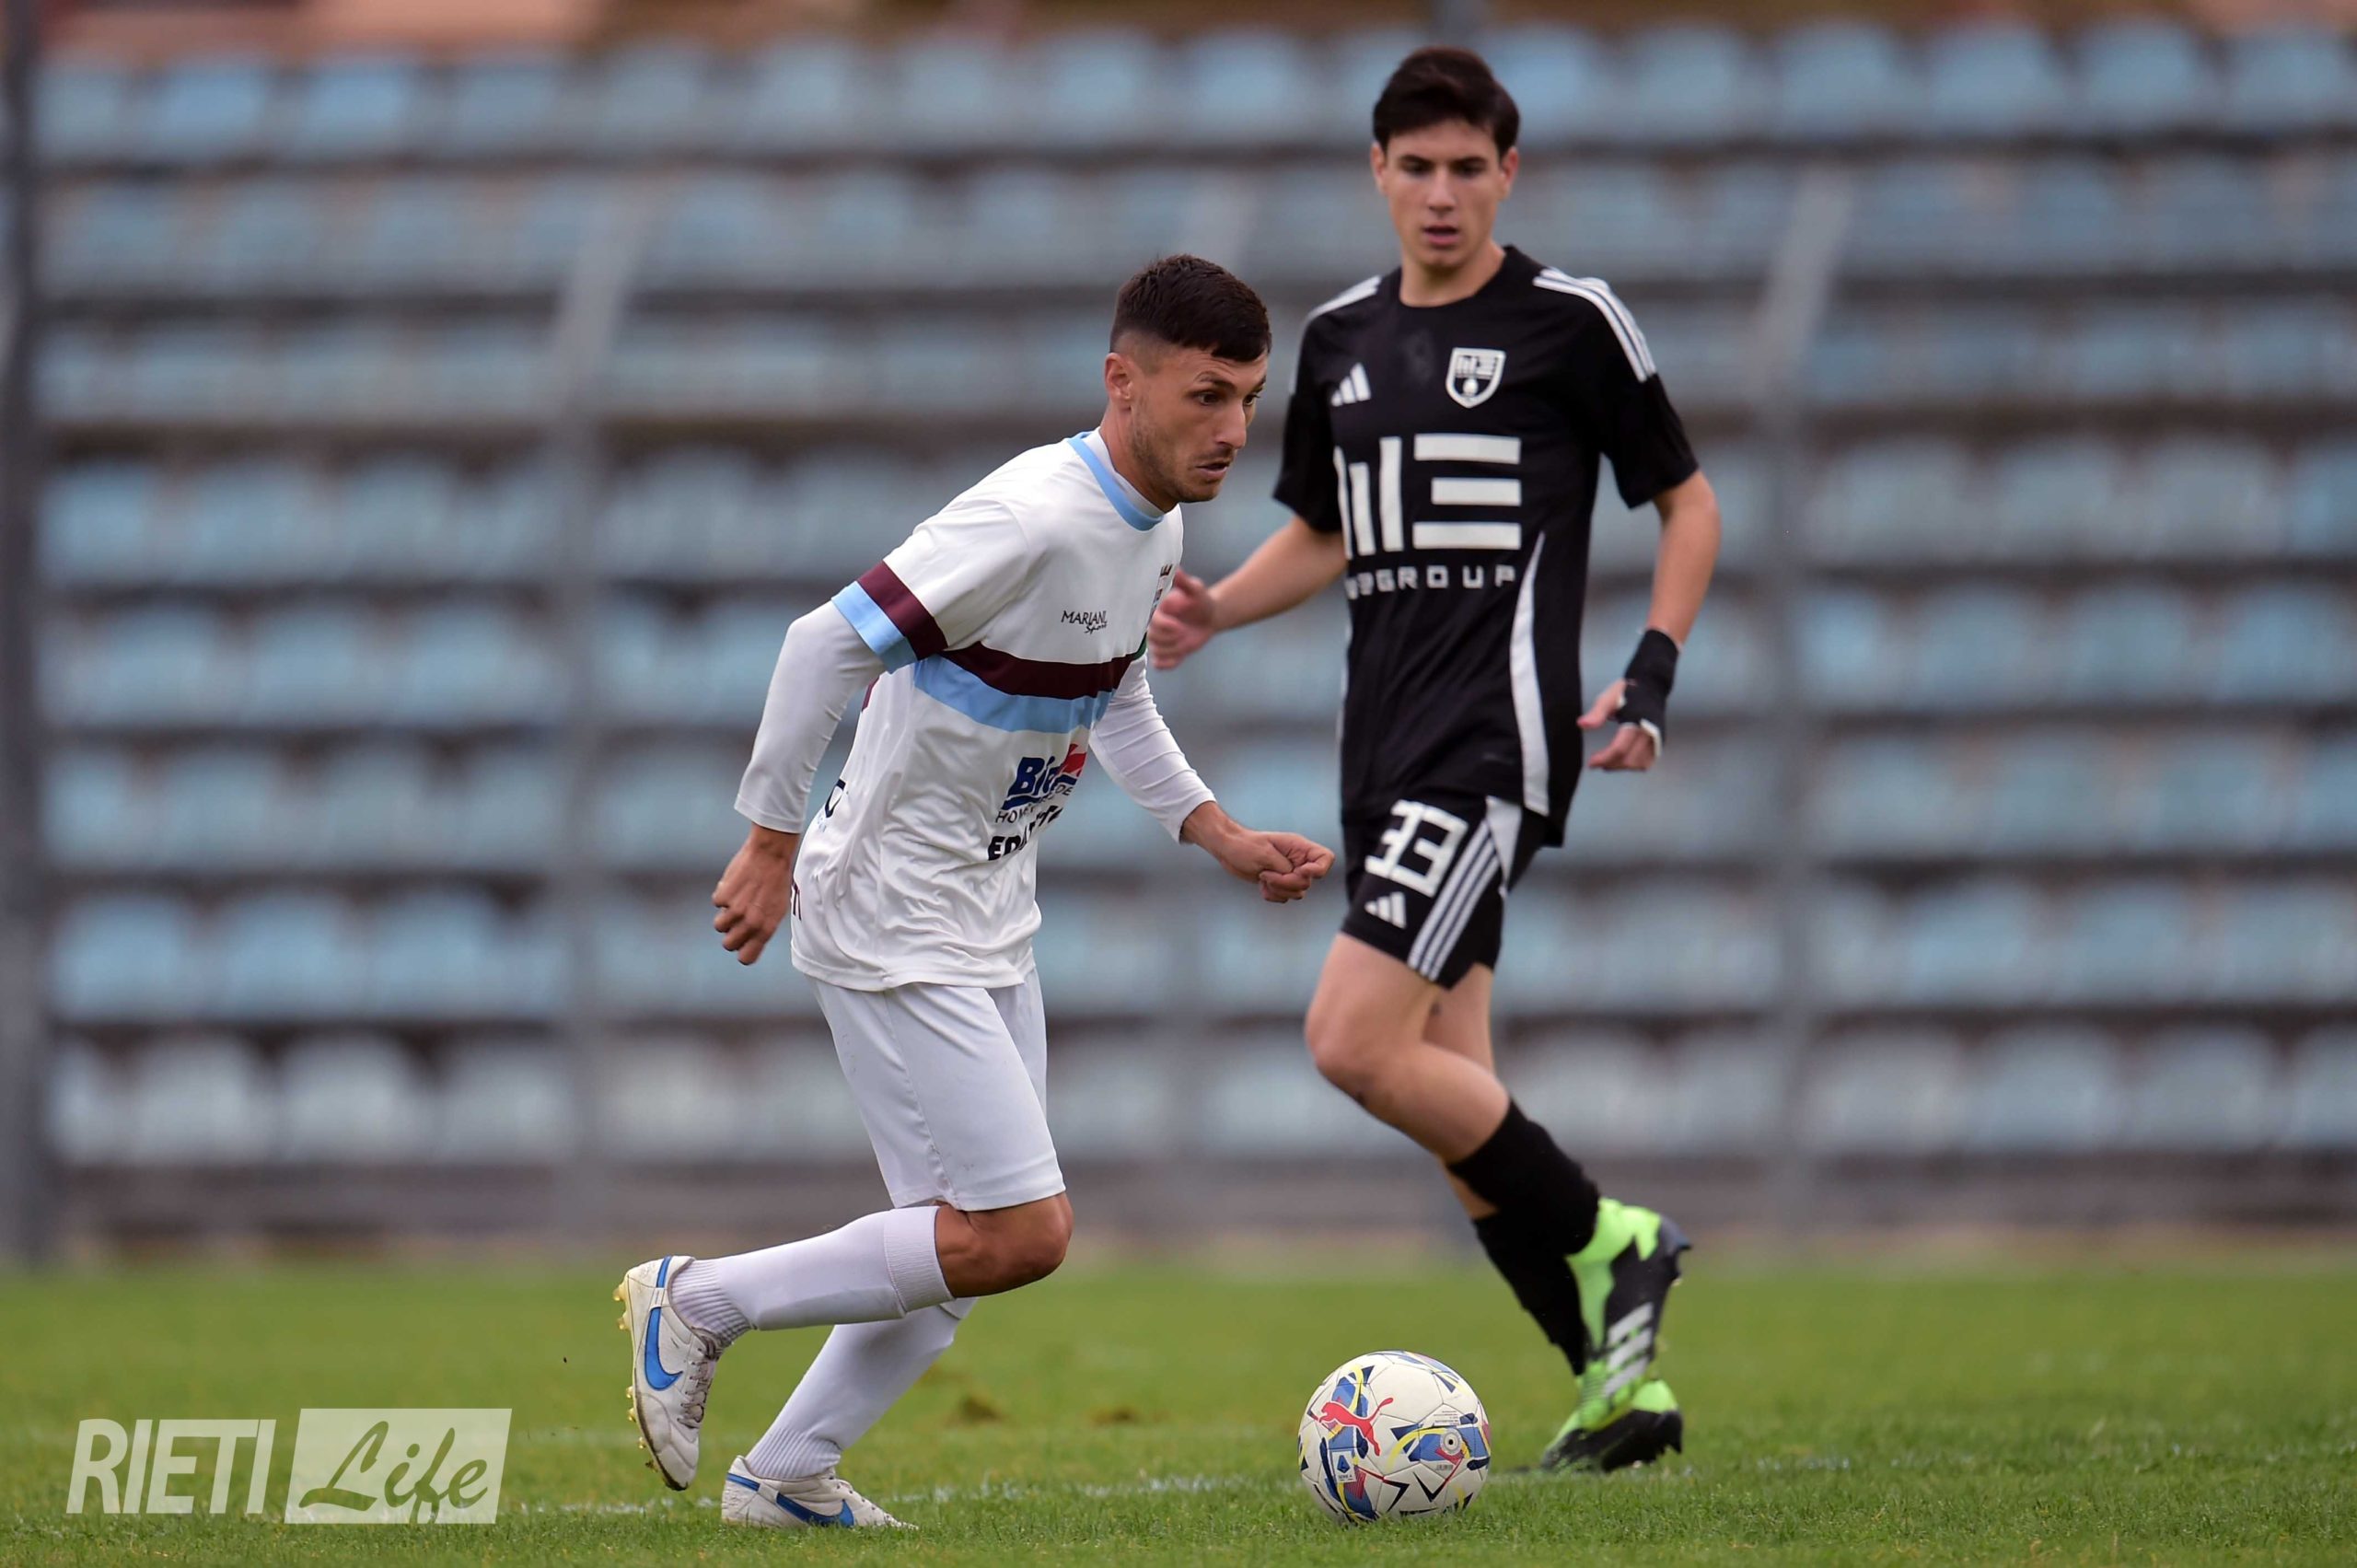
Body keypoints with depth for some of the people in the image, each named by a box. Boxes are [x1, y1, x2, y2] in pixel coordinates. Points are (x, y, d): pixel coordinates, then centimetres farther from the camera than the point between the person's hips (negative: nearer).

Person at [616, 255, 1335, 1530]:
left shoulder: (1155, 529, 5)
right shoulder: (1033, 520, -25)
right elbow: (828, 646, -26)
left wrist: (1218, 835, 13)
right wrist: (772, 842, -21)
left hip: (987, 921, 10)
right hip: (890, 921, -10)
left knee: (972, 1243, 10)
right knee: (1017, 1235, -12)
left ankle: (785, 1474, 22)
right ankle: (695, 1303, 1)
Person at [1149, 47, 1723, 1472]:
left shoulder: (1571, 322, -3)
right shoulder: (1340, 339, 14)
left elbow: (1689, 503, 5)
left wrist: (1653, 676, -7)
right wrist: (1216, 611, 8)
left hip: (1499, 739, -7)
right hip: (1389, 745, 7)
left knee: (1355, 1042, -19)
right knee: (1443, 1088, 5)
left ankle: (1607, 1243, -5)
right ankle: (1624, 1379, 11)